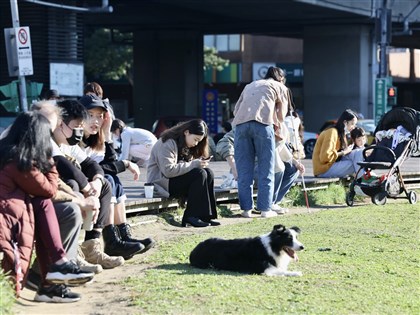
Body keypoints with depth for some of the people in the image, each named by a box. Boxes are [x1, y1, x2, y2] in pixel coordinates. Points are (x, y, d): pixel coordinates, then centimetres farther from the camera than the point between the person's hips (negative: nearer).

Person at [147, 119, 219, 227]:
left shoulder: (185, 145, 14)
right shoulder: (168, 143, -15)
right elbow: (168, 170, -25)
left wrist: (199, 162, -9)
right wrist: (194, 164, -25)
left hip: (178, 179, 9)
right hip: (161, 181, -9)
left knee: (208, 173, -13)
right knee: (200, 174, -26)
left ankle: (206, 216, -18)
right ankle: (192, 216, -24)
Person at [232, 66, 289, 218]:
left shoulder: (250, 85, 34)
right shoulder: (280, 87, 23)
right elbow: (281, 117, 22)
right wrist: (275, 124, 43)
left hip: (241, 123, 4)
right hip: (262, 123, -3)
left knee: (244, 169, 5)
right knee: (265, 168, 3)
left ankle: (246, 208, 2)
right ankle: (265, 208, -1)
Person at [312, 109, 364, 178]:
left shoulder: (342, 134, 15)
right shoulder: (332, 132, -15)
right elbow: (325, 157, -23)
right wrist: (343, 152, -16)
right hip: (324, 169, -9)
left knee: (358, 152, -4)